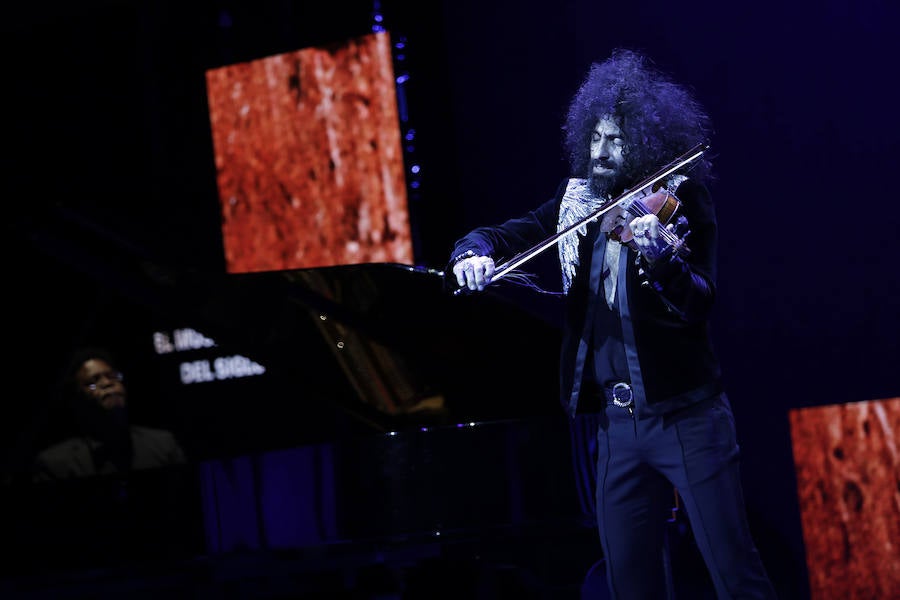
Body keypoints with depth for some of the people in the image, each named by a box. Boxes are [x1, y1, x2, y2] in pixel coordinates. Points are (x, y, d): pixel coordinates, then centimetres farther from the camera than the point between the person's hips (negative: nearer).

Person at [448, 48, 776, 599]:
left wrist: (662, 259, -37)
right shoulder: (579, 202, 9)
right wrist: (474, 252, -13)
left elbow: (698, 305, -17)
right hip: (617, 420, 5)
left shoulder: (682, 198, -6)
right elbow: (506, 234, 11)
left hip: (686, 414, -5)